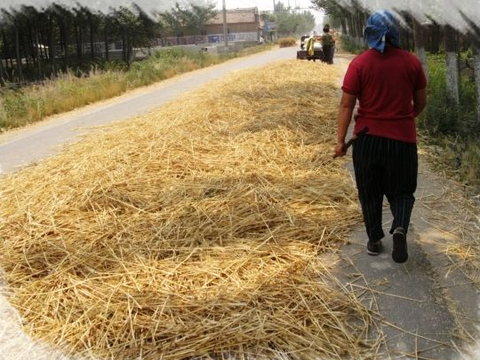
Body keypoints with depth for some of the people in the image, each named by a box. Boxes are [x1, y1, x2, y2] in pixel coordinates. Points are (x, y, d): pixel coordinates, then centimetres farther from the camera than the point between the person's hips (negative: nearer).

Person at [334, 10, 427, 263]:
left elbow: (346, 105, -9)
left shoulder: (360, 64, -8)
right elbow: (421, 103, 8)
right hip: (402, 138, 1)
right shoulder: (412, 62, -1)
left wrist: (340, 140, -2)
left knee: (370, 192, 16)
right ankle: (400, 228, -11)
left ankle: (374, 241, 23)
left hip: (367, 138, -1)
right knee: (401, 191, 15)